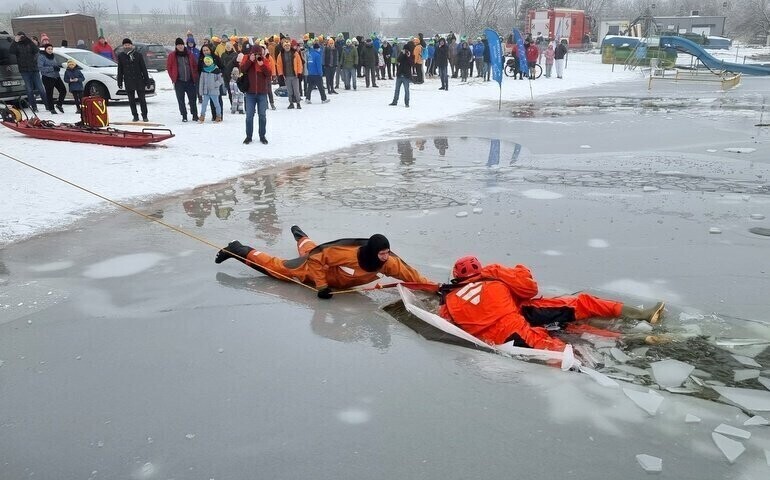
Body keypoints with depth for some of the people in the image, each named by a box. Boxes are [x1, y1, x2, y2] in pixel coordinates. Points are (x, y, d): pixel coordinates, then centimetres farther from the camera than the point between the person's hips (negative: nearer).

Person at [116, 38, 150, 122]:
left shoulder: (138, 55, 1)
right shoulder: (121, 56, 5)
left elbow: (144, 69, 2)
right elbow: (120, 70, 9)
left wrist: (146, 81, -1)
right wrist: (120, 83, 6)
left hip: (139, 81, -2)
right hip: (128, 82, 2)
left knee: (142, 99, 2)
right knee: (131, 100, 5)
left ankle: (144, 116, 11)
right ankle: (135, 116, 14)